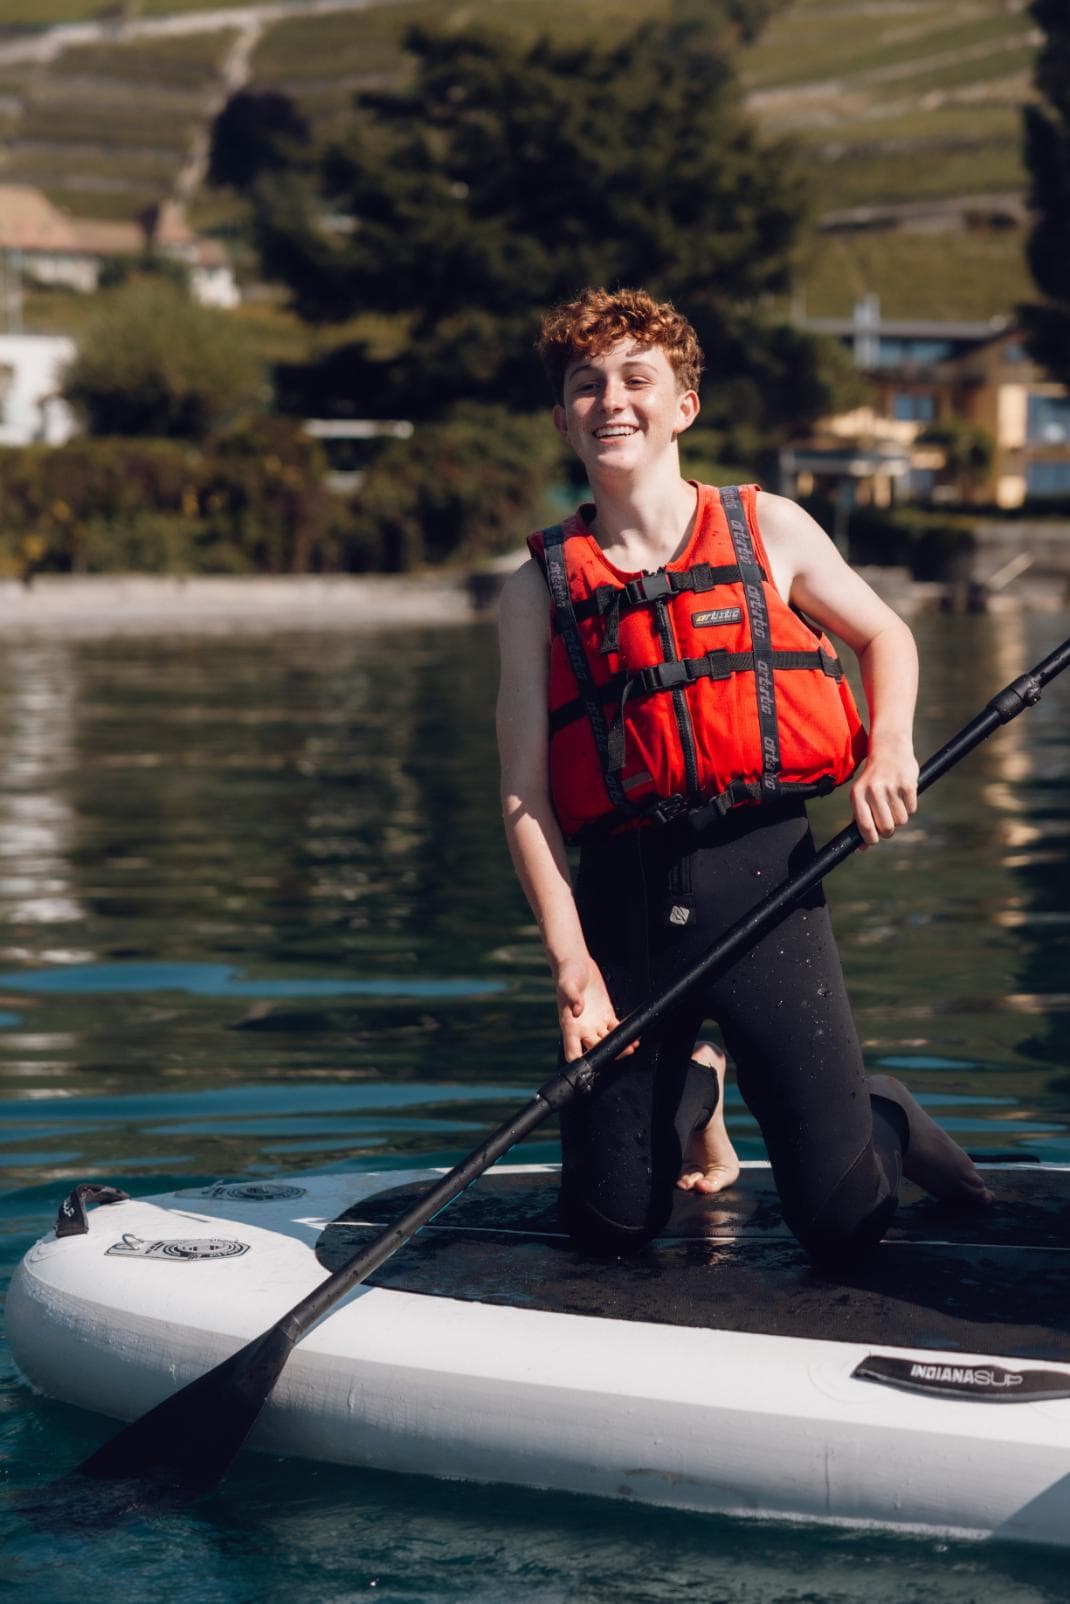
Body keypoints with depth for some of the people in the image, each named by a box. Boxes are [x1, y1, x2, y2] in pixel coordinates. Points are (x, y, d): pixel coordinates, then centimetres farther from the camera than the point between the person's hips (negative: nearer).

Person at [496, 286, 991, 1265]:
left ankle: (885, 1120, 32)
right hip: (626, 894, 1)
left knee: (846, 1221, -5)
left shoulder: (769, 531, 8)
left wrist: (889, 750, 1)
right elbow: (524, 795, 1)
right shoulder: (540, 588, 6)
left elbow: (887, 637, 22)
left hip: (766, 872, -1)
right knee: (610, 1227, 3)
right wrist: (572, 962, -9)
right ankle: (694, 1097, 36)